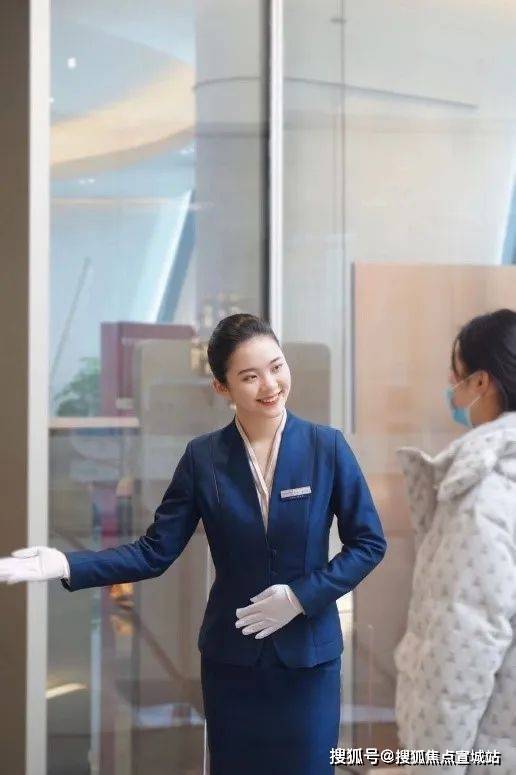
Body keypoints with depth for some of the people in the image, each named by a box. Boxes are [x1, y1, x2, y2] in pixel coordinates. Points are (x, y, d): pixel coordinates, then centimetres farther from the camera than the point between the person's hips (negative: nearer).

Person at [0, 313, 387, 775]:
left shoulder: (327, 447, -7)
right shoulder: (203, 457, -4)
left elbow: (369, 542, -3)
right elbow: (155, 552, -5)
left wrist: (302, 596, -15)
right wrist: (65, 565, -17)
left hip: (309, 654, -1)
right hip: (230, 655, 1)